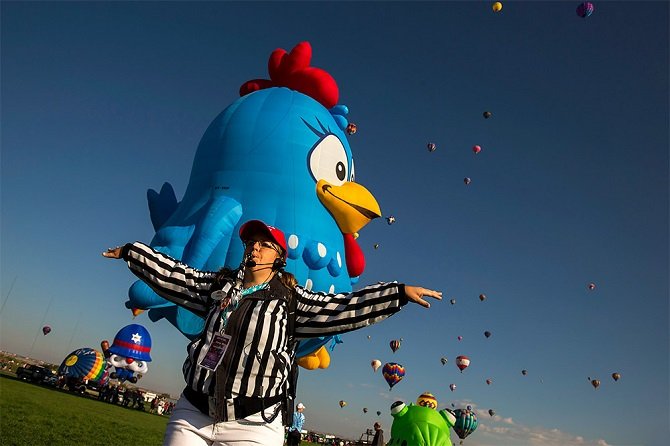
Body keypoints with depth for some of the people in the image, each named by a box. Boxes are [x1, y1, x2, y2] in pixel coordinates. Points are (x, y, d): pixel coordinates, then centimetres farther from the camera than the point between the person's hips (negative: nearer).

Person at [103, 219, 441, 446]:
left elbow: (341, 308, -10)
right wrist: (131, 251, 17)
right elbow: (172, 275, 14)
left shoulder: (291, 300, -2)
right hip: (192, 416, 4)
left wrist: (400, 292, -17)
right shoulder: (218, 285, 9)